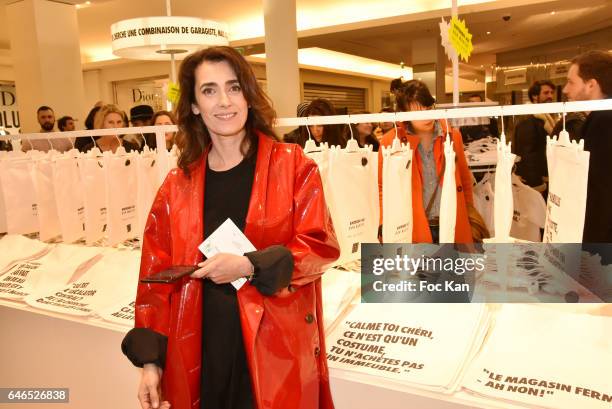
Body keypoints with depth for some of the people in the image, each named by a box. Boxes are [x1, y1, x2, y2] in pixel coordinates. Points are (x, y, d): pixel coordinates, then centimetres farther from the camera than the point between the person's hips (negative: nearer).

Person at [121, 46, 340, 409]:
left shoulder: (292, 165, -4)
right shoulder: (177, 185, 3)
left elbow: (321, 247, -6)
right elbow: (157, 275, 4)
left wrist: (250, 266, -19)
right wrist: (150, 359, 0)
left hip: (276, 348, -2)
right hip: (201, 349, 3)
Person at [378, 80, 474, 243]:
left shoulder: (452, 136, 4)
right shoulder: (390, 141, -6)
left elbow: (465, 180, 14)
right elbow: (381, 187, 2)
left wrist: (470, 217, 14)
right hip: (413, 232, -3)